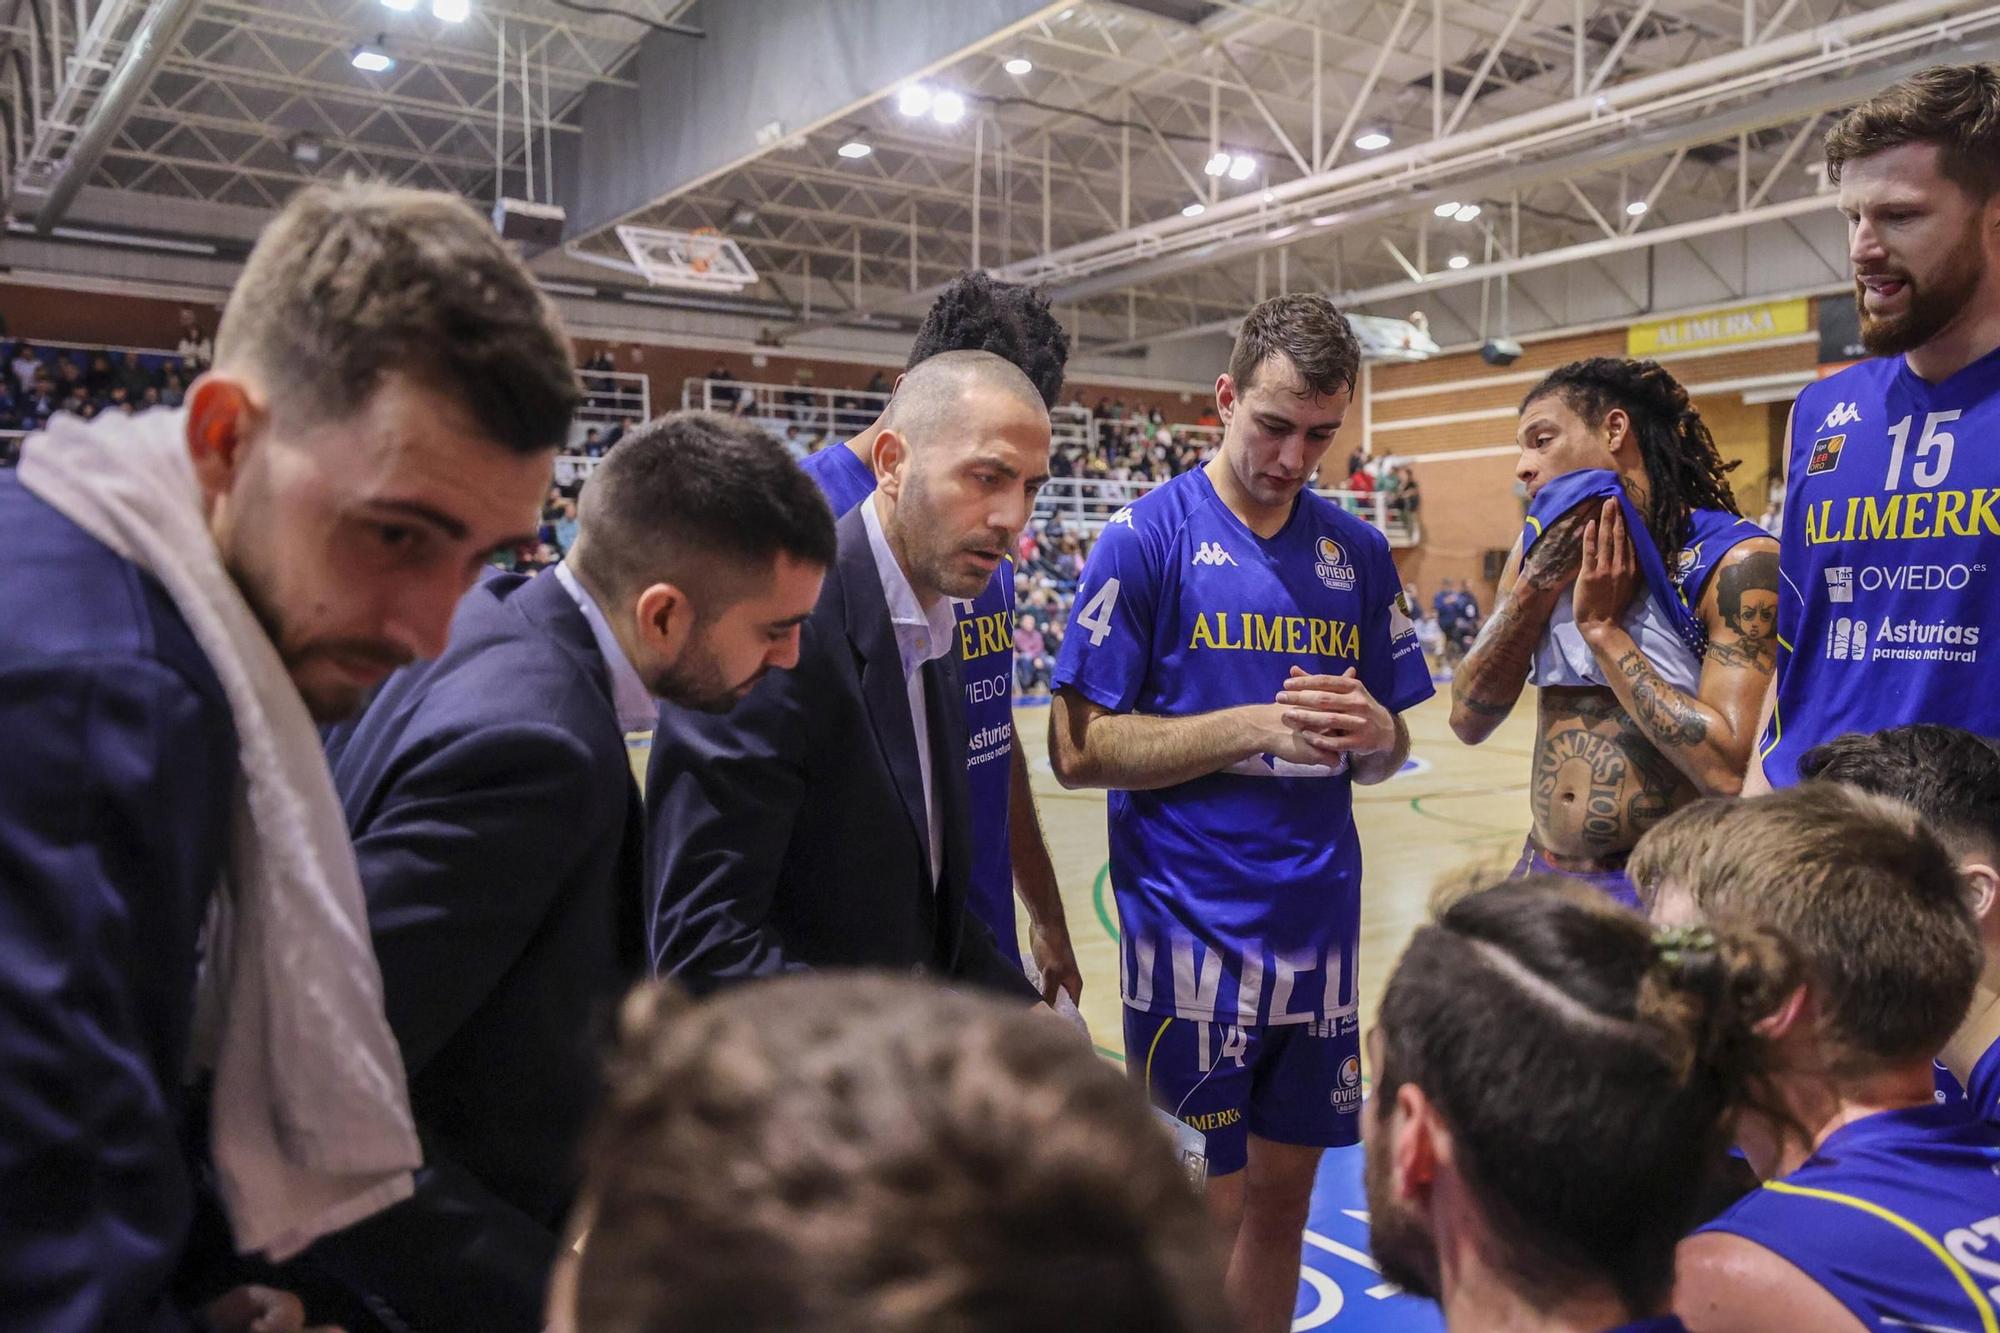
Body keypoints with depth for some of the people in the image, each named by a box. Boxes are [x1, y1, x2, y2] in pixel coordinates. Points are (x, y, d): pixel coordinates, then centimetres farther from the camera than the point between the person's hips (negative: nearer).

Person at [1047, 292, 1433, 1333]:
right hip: (1195, 932, -5)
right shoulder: (1148, 535, -7)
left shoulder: (1359, 553, 8)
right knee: (1209, 1213, 4)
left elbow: (1382, 758, 14)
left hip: (1320, 928, 5)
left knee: (1283, 1192, 17)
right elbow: (1077, 750, -11)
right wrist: (1260, 723, -19)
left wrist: (1375, 732, -10)